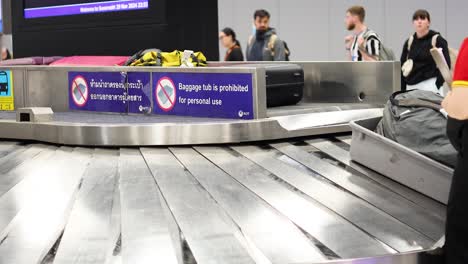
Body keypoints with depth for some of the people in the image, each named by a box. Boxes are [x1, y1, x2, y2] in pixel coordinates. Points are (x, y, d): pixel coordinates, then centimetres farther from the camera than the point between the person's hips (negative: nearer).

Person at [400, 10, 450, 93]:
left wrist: (437, 84, -13)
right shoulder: (409, 42, 13)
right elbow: (403, 67, 15)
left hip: (429, 86, -4)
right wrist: (402, 89, 7)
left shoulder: (438, 40, 2)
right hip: (411, 87, 4)